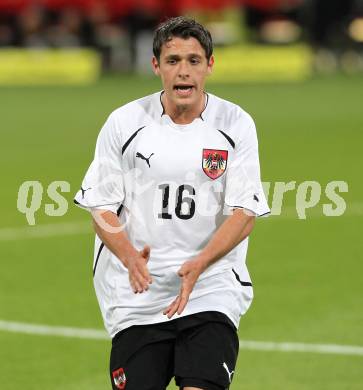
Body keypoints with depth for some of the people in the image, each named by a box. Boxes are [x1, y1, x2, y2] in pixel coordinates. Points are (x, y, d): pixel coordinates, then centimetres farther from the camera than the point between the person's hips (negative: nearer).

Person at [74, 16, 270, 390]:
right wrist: (130, 257, -19)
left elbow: (244, 212, -5)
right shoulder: (124, 123, 1)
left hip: (211, 288, -1)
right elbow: (101, 206, 2)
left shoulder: (236, 124, -1)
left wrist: (199, 264, -23)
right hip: (138, 291, 1)